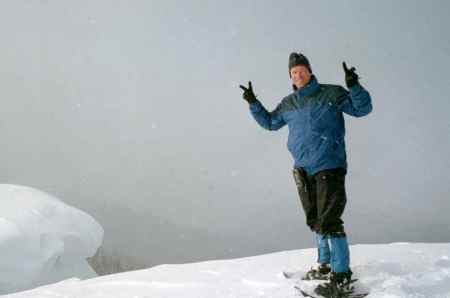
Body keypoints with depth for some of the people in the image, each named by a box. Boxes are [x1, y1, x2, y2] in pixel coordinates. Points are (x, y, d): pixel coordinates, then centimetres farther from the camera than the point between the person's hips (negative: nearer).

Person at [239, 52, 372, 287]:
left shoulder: (332, 94, -3)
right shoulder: (288, 104, 12)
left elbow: (362, 109, -5)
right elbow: (270, 122, 26)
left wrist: (354, 87, -21)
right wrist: (253, 104, 15)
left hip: (329, 167, -6)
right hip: (303, 170, 6)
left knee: (329, 221, -11)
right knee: (315, 221, 14)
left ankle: (342, 271, -1)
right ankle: (326, 264, 29)